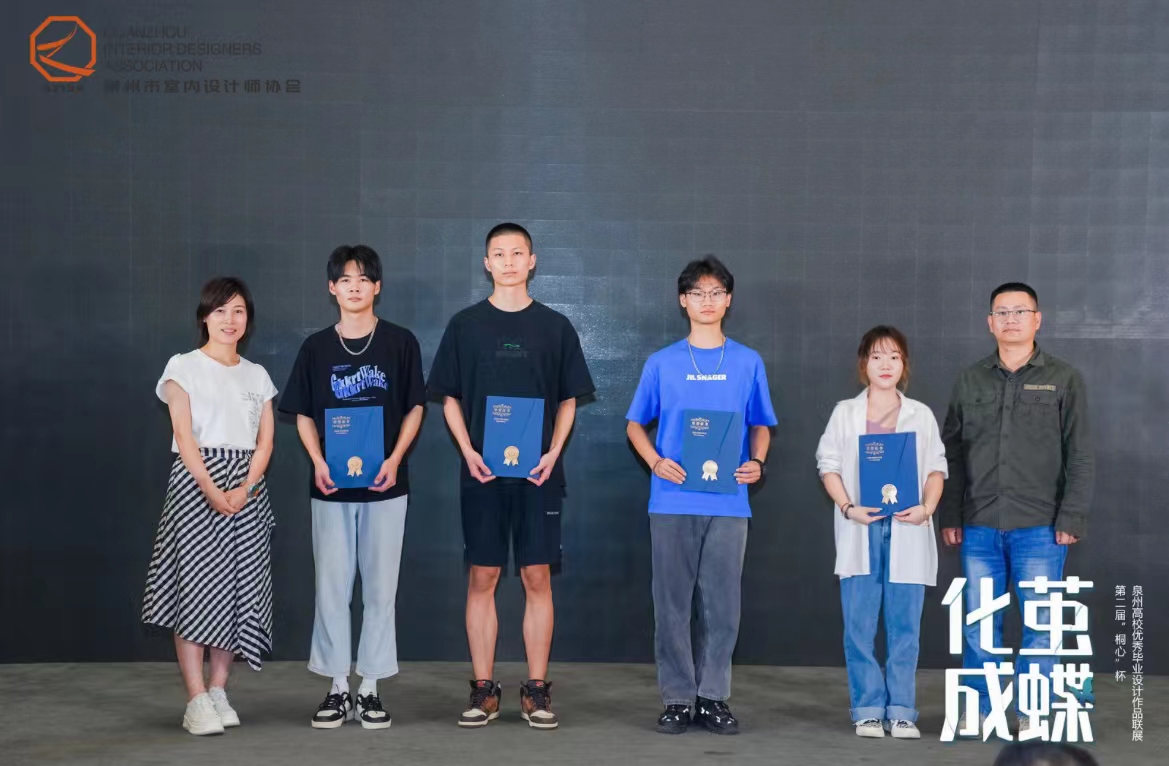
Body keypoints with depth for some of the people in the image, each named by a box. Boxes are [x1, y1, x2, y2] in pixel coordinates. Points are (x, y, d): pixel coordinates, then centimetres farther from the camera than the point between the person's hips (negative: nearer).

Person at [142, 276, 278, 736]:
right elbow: (184, 436, -7)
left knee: (240, 585, 1)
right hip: (195, 482, -4)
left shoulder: (257, 375, 15)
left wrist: (245, 489, -9)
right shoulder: (184, 367, 2)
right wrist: (212, 491, -17)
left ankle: (219, 691, 9)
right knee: (198, 583, -9)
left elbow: (265, 440, 7)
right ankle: (197, 701, -9)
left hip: (247, 486, 5)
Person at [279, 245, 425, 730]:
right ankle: (337, 688, 14)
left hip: (385, 484, -1)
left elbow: (414, 408, 3)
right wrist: (318, 462, -8)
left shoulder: (400, 342, 1)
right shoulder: (316, 347, 5)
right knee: (331, 586, 4)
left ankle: (370, 689, 13)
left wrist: (395, 459, -11)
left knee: (380, 586, 3)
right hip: (331, 485, 1)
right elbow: (304, 415, 9)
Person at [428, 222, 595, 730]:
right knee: (482, 577, 2)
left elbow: (568, 400, 9)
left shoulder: (555, 327, 6)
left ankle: (536, 690, 9)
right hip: (482, 472, 0)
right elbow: (450, 399, 8)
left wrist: (554, 453, -6)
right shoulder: (465, 325, 5)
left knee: (537, 577, 1)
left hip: (538, 473, 0)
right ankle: (483, 689, 11)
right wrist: (469, 452, -6)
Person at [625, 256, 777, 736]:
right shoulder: (662, 363, 5)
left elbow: (760, 426, 14)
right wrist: (655, 461, -8)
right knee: (673, 603, 3)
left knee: (722, 604, 3)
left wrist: (757, 462, -6)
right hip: (673, 502, 0)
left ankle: (713, 697, 13)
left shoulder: (748, 363, 8)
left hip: (729, 502, 1)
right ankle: (677, 698, 12)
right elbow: (636, 424, 10)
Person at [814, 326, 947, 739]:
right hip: (860, 531, 0)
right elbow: (829, 465, 5)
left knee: (904, 626, 1)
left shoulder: (921, 415, 11)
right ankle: (868, 711, 7)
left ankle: (901, 712, 8)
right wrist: (849, 508, -10)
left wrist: (927, 508, -9)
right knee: (859, 625, -1)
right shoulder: (845, 413, 9)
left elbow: (936, 469, 8)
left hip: (906, 530, 0)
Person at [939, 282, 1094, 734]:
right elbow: (951, 454, 11)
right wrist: (950, 517, 4)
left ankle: (1032, 715, 12)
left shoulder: (1063, 380, 3)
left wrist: (1072, 519, -7)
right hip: (979, 528, 2)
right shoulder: (971, 381, 10)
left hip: (1040, 528, -2)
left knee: (1040, 626, 2)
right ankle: (979, 710, 16)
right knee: (979, 625, 6)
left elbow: (1080, 457, 1)